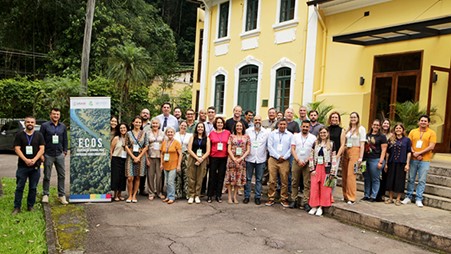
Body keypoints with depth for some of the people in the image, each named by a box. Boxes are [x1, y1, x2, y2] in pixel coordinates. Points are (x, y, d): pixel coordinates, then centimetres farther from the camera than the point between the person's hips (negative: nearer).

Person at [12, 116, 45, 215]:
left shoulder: (39, 135, 7)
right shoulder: (19, 135, 5)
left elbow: (42, 149, 0)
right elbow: (17, 149, -3)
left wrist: (34, 160, -15)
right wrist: (26, 160, -16)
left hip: (35, 166, 1)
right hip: (22, 166, -1)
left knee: (33, 188, 6)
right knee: (19, 187, 1)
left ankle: (30, 206, 17)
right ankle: (17, 207, 9)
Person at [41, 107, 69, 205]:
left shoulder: (63, 126, 8)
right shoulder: (45, 126, -2)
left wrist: (65, 151, 7)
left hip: (59, 155, 3)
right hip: (48, 155, -3)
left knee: (62, 175, 4)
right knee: (47, 176, 7)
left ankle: (61, 195, 12)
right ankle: (45, 195, 20)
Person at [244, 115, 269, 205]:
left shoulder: (266, 132, 2)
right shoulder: (248, 131, 2)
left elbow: (268, 145, 6)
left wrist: (266, 154, 2)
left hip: (261, 159, 0)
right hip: (249, 158, 0)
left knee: (259, 179, 7)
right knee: (248, 178, 5)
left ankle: (258, 197, 16)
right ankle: (246, 196, 15)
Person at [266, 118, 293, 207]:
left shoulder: (290, 135, 5)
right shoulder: (272, 134, 6)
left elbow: (291, 148, 1)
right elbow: (270, 146, 0)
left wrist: (284, 157, -7)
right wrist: (278, 156, -7)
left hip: (285, 161, 0)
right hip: (273, 160, 0)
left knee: (284, 181, 2)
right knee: (272, 180, 0)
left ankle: (284, 199, 13)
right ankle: (271, 199, 9)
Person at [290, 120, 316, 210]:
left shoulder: (313, 138, 4)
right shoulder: (295, 136, 7)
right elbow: (292, 149, 2)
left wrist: (307, 161, -7)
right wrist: (298, 160, -8)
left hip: (308, 163, -1)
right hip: (296, 162, 1)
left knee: (307, 184, -1)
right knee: (294, 182, 5)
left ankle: (305, 202, 3)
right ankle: (294, 200, 13)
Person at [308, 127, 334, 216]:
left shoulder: (331, 144, 0)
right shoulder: (315, 143, 8)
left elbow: (333, 158, -2)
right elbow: (311, 157, 6)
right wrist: (312, 169, -1)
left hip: (326, 168, -2)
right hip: (316, 168, 2)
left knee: (324, 188, 1)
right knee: (314, 187, 1)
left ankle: (320, 207, 10)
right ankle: (314, 206, 11)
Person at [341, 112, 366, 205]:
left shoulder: (361, 129, -1)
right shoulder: (348, 129, 14)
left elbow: (362, 144, -5)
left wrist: (360, 157, -9)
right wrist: (341, 152, 10)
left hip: (355, 152, -5)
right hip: (346, 152, 5)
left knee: (350, 175, -9)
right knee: (344, 175, 5)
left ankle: (351, 198, -3)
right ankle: (345, 196, 16)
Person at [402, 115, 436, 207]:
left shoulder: (432, 133, 0)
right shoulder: (413, 132, 8)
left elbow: (431, 147, -8)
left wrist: (419, 153, -13)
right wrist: (414, 153, -11)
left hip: (425, 160, -2)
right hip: (413, 159, 2)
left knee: (422, 180, 0)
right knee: (411, 179, 8)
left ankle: (418, 199, 7)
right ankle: (408, 197, 17)